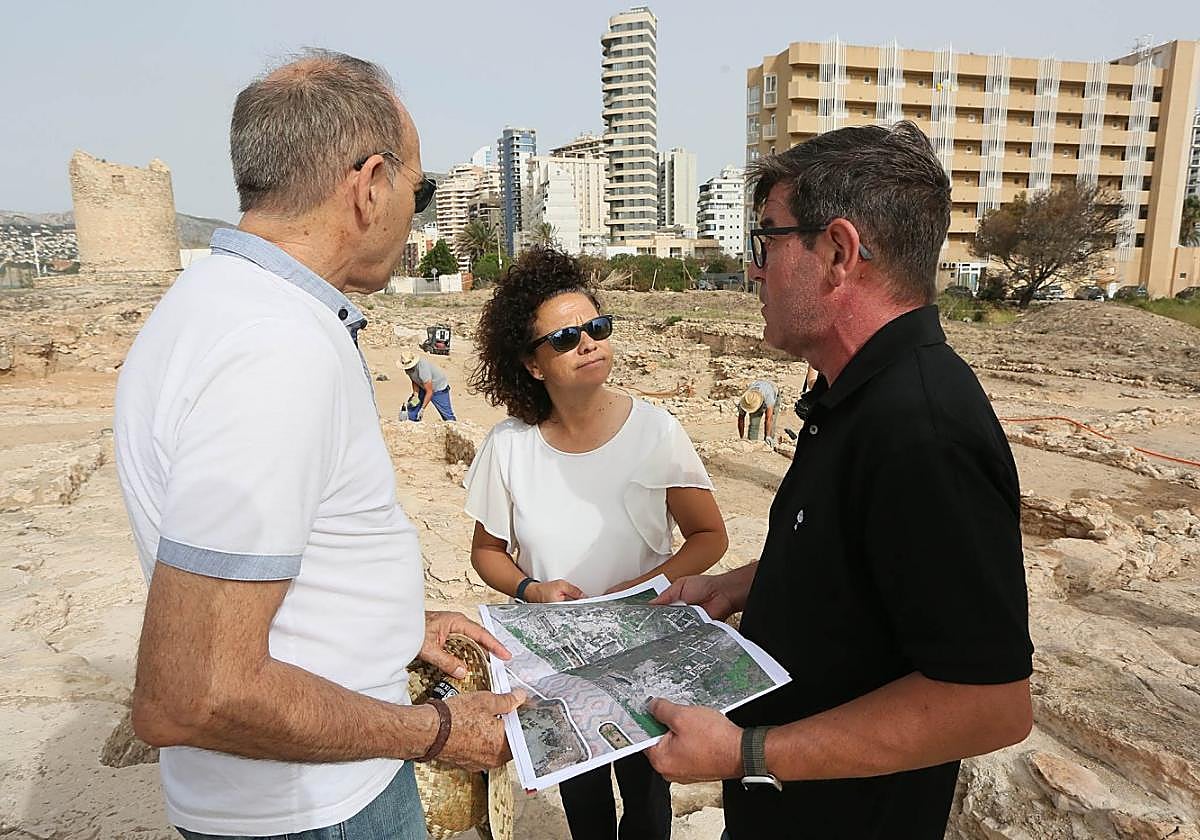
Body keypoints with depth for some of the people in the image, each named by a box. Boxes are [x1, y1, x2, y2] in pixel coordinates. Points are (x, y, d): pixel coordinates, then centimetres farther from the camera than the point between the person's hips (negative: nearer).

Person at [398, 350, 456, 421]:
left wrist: (422, 409, -33)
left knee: (447, 416, -12)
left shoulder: (423, 369, -37)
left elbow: (429, 392, -34)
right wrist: (415, 395, -13)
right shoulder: (408, 369, -13)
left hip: (439, 388, -8)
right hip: (423, 387, 8)